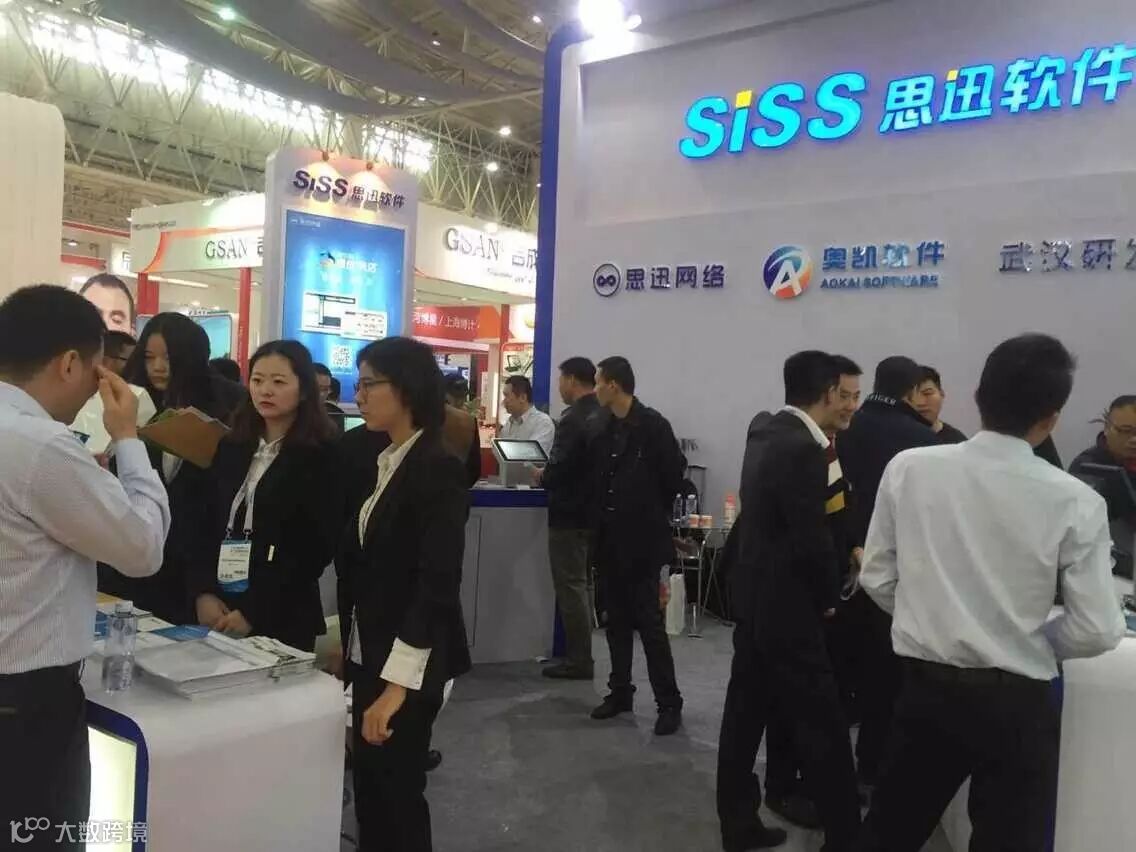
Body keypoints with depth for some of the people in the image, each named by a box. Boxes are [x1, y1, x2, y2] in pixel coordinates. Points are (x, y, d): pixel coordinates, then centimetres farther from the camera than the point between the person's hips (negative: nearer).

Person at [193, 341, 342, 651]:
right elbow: (206, 523, 8)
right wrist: (204, 592, -6)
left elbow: (319, 547, -11)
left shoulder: (321, 456, -8)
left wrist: (255, 611, -14)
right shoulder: (231, 446, 8)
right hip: (218, 609, 4)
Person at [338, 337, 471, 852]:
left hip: (406, 666, -8)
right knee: (370, 793, 16)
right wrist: (345, 642, 13)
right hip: (369, 655, 8)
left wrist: (397, 683, -24)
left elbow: (438, 583, -22)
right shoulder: (381, 463, 9)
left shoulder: (438, 470, -16)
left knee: (395, 793, 4)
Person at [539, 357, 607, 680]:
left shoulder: (573, 419, -19)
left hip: (570, 514, -8)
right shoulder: (605, 416, 7)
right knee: (582, 584, 17)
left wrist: (541, 478, -2)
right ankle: (580, 655, 25)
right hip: (595, 511, 9)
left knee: (571, 586, 0)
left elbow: (558, 471, -23)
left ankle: (579, 660, 6)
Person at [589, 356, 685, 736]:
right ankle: (620, 691, 26)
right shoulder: (604, 428, 7)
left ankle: (669, 703, 7)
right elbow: (597, 477, 12)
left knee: (650, 624, -2)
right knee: (617, 622, 14)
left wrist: (653, 515, 1)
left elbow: (674, 475, -8)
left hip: (642, 540, -6)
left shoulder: (653, 425, -11)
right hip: (611, 539, 6)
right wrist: (603, 519, 3)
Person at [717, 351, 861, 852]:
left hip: (754, 595, 9)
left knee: (746, 714, 14)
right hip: (786, 604, -9)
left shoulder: (766, 436, 8)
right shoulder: (804, 449, -20)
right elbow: (812, 539, -20)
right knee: (822, 726, 2)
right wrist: (829, 596, -5)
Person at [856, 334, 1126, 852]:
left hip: (925, 687, 3)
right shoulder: (1075, 502, -14)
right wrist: (1033, 641, 9)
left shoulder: (909, 469, -8)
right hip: (1016, 702, -2)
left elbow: (877, 579, -2)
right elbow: (1098, 631, -10)